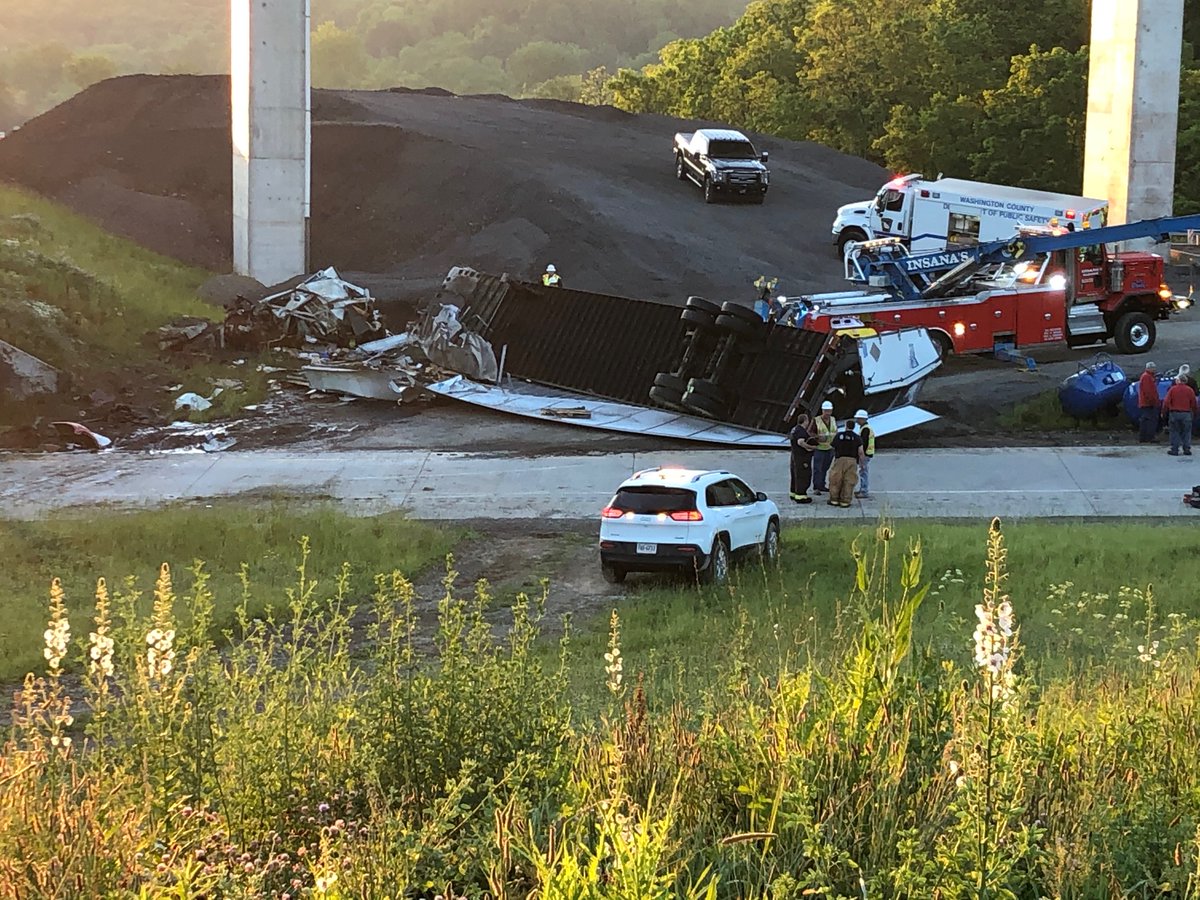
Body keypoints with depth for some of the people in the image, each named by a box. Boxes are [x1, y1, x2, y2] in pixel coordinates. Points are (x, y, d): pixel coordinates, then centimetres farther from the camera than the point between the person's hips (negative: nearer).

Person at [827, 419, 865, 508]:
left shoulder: (839, 435, 2)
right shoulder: (857, 438, 1)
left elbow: (833, 447, 9)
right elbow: (860, 452, -4)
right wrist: (861, 464, 6)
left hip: (840, 460, 0)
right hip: (852, 461, 0)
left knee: (836, 480, 9)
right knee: (849, 482, 4)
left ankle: (834, 500, 14)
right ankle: (845, 501, 4)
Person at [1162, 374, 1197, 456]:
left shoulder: (1173, 389, -4)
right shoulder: (1190, 390, 0)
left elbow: (1166, 402, -6)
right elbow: (1194, 404, 4)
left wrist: (1164, 412, 4)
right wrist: (1194, 415, 15)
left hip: (1174, 413, -1)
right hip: (1186, 414, 1)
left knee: (1175, 432, 5)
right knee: (1186, 432, 9)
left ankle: (1174, 450, 4)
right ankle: (1187, 449, 6)